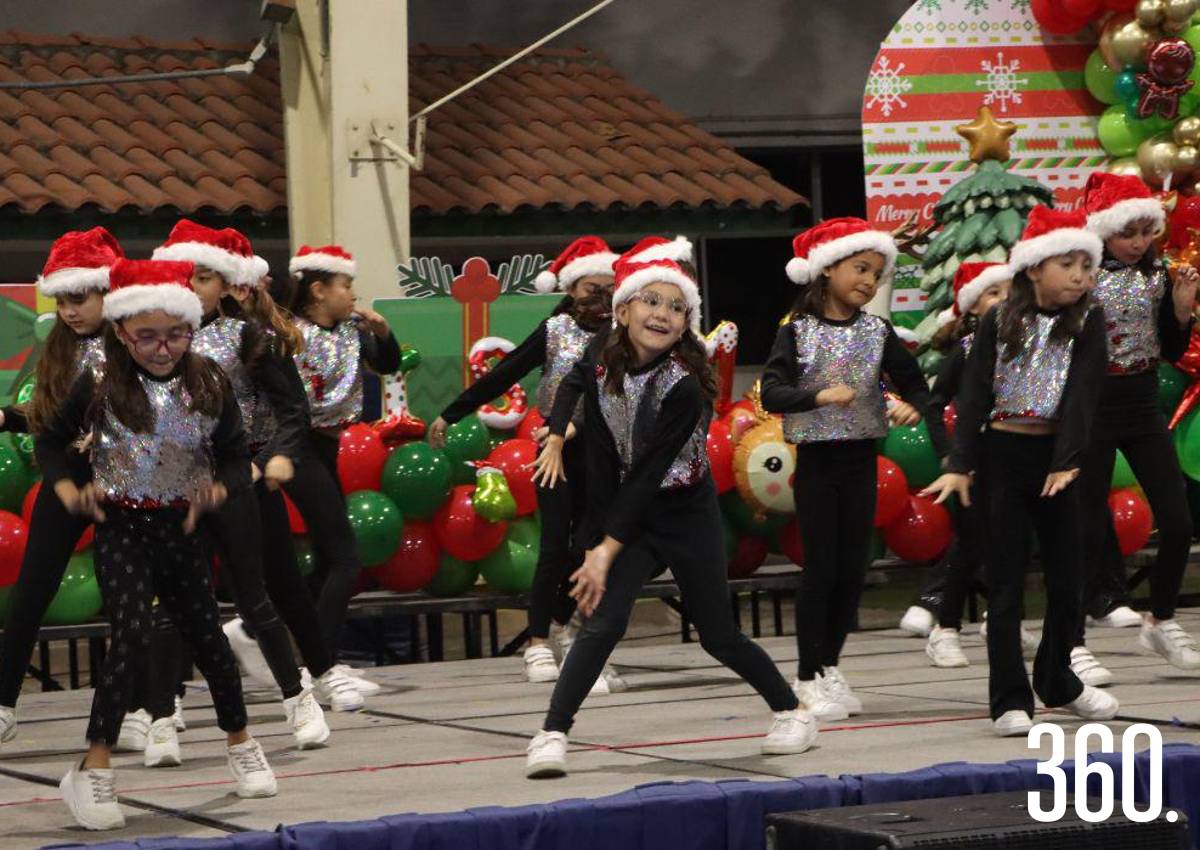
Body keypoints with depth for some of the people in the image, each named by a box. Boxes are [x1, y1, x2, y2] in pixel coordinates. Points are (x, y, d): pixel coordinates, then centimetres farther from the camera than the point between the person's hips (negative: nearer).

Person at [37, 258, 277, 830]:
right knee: (131, 634, -16)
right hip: (121, 529, -2)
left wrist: (215, 491, -19)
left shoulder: (209, 386, -6)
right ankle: (93, 772, -14)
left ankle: (241, 745, 32)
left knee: (206, 633, 11)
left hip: (183, 530, 2)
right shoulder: (99, 387, -10)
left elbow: (235, 458, 1)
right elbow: (52, 442, 6)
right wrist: (70, 494, -8)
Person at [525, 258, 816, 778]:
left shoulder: (684, 387, -20)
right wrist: (594, 547, -10)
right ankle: (551, 736, -16)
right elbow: (602, 470, -4)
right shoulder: (601, 377, -5)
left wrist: (608, 549, -23)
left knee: (719, 636, 6)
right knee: (602, 622, -15)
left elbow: (651, 472, -21)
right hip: (628, 517, 3)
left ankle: (792, 712, 27)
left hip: (688, 517, -3)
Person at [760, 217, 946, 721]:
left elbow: (913, 382, 8)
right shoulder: (798, 331, -6)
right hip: (817, 459, -4)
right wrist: (820, 397, -29)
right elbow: (771, 393, -15)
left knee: (853, 570, 5)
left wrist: (915, 407, -11)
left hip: (860, 458, 4)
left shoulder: (876, 332, 5)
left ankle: (829, 667, 17)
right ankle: (810, 678, 4)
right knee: (821, 569, -3)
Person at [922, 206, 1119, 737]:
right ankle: (1011, 701, 2)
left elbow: (1083, 393, -12)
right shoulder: (1000, 321, -3)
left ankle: (1057, 681, 31)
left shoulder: (1087, 323, -2)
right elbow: (975, 393, -7)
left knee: (1068, 575, 11)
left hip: (1054, 458, 2)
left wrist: (1066, 463, -23)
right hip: (1001, 456, -2)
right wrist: (961, 465, -17)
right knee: (1006, 582, -1)